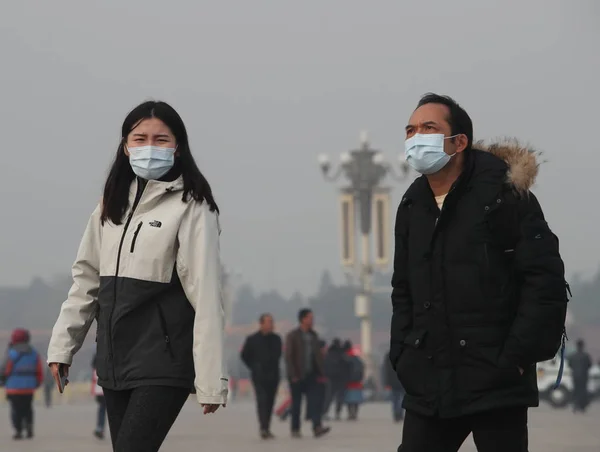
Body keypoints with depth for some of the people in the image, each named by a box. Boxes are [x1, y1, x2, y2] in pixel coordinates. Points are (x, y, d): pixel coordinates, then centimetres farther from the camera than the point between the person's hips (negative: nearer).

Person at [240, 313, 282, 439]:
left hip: (273, 376, 4)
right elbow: (244, 355, 8)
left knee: (270, 402, 6)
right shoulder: (252, 339, -2)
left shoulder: (276, 339, 10)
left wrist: (273, 366, 14)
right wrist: (254, 368, 4)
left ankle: (266, 429, 13)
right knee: (262, 400, -15)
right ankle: (264, 428, -22)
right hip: (259, 376, -4)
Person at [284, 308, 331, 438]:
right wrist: (293, 375, -16)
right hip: (298, 376, -4)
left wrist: (321, 372, 7)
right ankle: (295, 429, 12)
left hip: (311, 374, 4)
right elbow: (288, 356, -9)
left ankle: (317, 427, -20)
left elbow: (318, 355, 15)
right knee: (296, 403, 4)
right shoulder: (292, 336, -5)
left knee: (314, 400, -10)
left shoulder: (313, 335, 12)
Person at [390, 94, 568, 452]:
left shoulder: (504, 195, -6)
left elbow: (546, 280, -11)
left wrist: (517, 358, -15)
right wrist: (403, 357, 7)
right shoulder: (412, 208, 13)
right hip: (428, 386, 6)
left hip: (495, 383, -6)